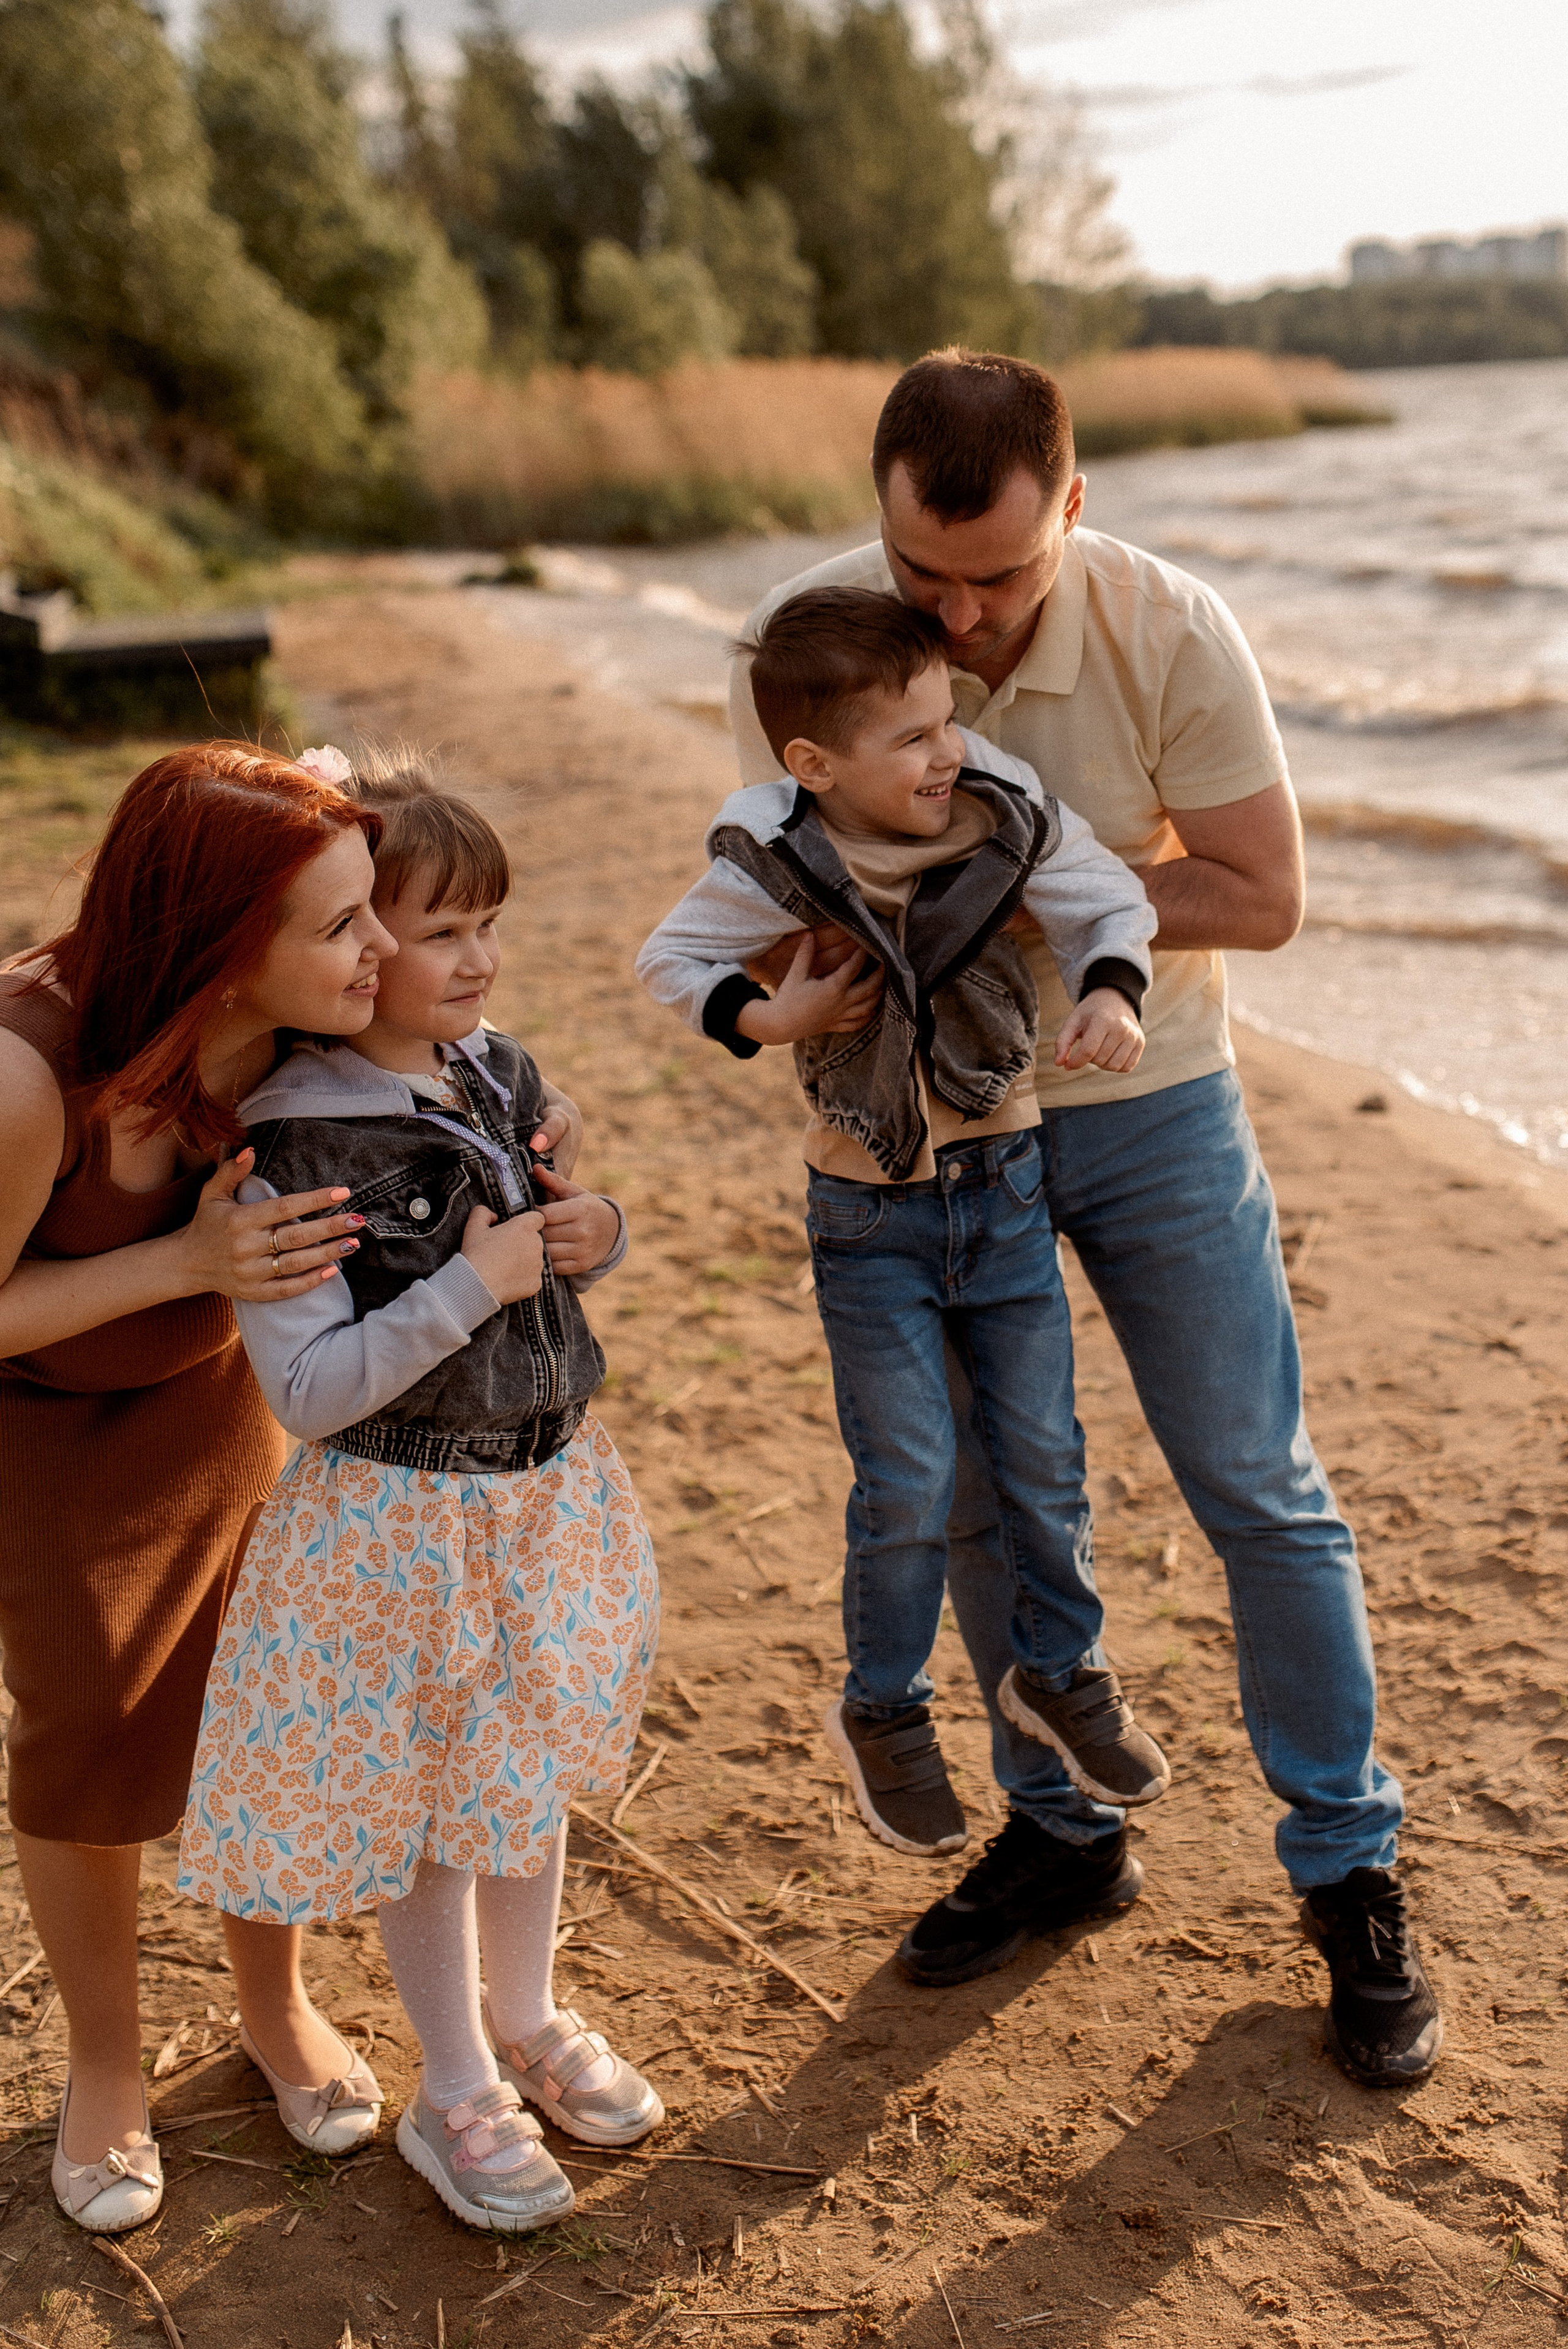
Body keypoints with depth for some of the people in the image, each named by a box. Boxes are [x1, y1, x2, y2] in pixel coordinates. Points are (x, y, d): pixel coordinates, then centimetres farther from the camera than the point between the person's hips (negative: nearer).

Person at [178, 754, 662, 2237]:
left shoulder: (498, 1075, -1)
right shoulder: (297, 1147, -22)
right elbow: (308, 1391, -24)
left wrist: (596, 1235, -7)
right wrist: (472, 1288, -26)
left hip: (548, 1488, 6)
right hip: (402, 1520, -6)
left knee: (528, 1776, 22)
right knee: (428, 1812, 12)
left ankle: (527, 2022, 46)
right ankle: (455, 2099, 32)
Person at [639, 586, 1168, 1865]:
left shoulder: (1007, 817, -12)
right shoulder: (776, 871, -18)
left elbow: (1112, 900, 2)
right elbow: (669, 960, -3)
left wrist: (1113, 992, -18)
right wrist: (765, 1020, -20)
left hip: (1006, 1182, 3)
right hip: (871, 1217, -3)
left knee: (1045, 1460, 12)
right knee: (908, 1491, 4)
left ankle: (1062, 1671, 38)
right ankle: (884, 1714, 29)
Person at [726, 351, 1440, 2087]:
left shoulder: (1171, 632, -19)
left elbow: (1259, 895, -16)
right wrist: (791, 983, -26)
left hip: (1147, 1110, -2)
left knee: (1261, 1491, 2)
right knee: (977, 1501, 9)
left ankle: (1350, 1874, 18)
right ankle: (1058, 1830, 30)